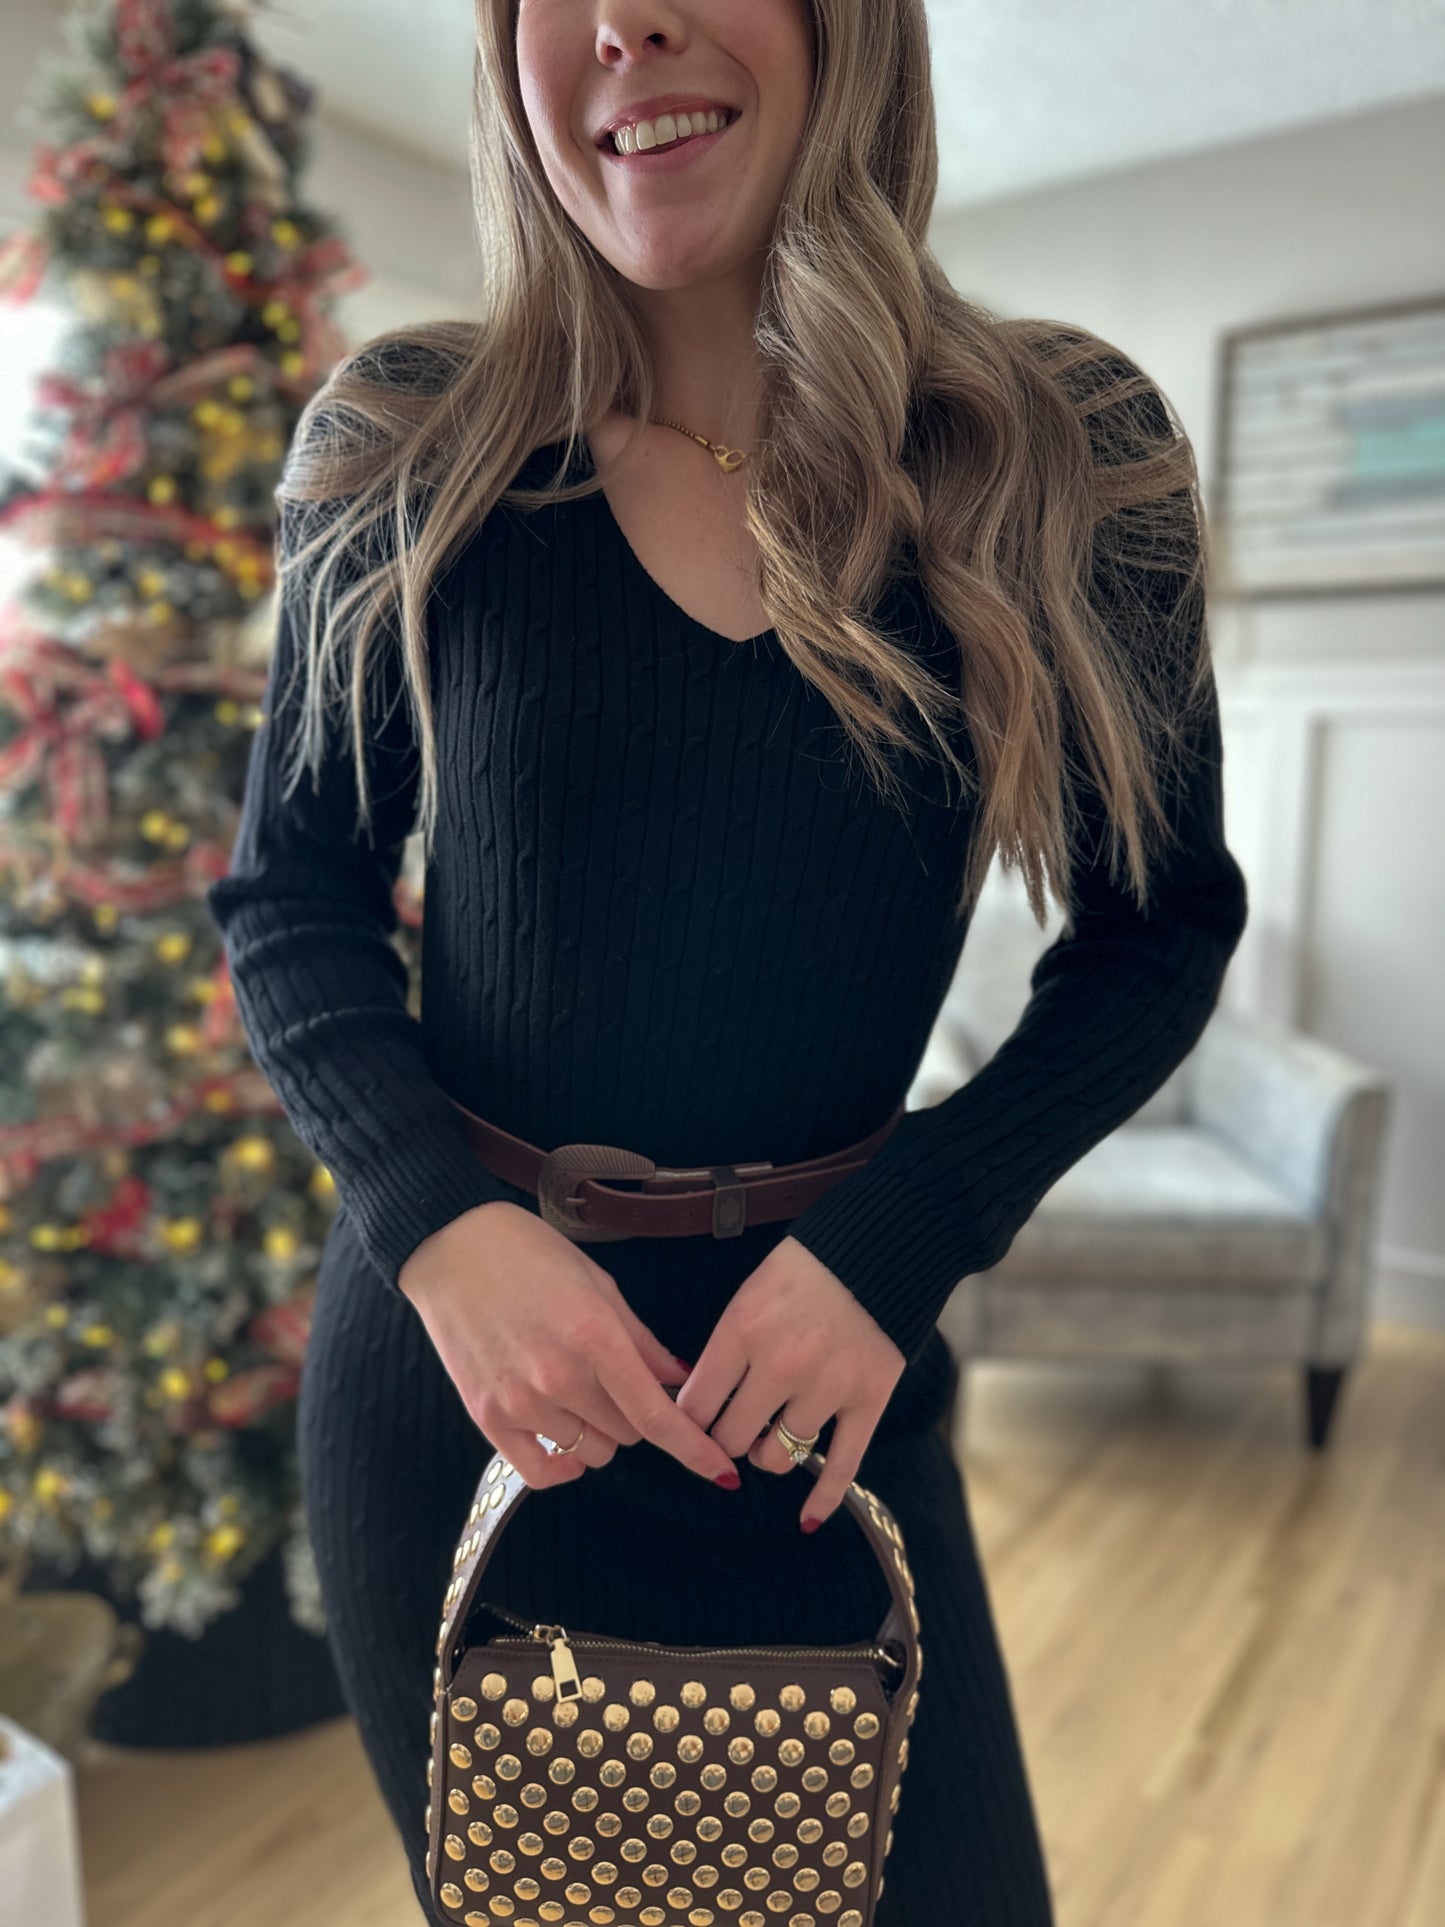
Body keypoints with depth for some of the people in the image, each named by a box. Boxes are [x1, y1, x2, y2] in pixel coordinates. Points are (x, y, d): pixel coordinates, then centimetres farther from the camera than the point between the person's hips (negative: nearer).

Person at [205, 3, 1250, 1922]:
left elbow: (1160, 924, 0)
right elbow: (288, 900, 2)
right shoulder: (401, 445, -4)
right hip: (450, 1353, 1)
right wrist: (442, 1219, -15)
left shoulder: (1071, 453, -6)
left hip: (829, 1369, 0)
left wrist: (900, 1240, -13)